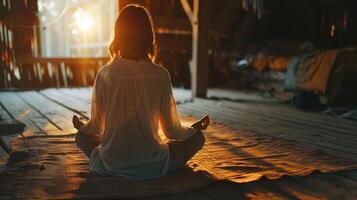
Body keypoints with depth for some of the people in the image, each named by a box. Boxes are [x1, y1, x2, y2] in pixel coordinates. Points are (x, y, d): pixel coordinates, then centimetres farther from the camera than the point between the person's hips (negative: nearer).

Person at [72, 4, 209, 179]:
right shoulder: (160, 75, -12)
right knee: (197, 138, 19)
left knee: (82, 137, 30)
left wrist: (81, 127, 27)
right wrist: (194, 129, 17)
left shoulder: (105, 73, -8)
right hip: (151, 167, 0)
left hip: (111, 165, 1)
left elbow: (96, 126, 2)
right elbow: (172, 131, -5)